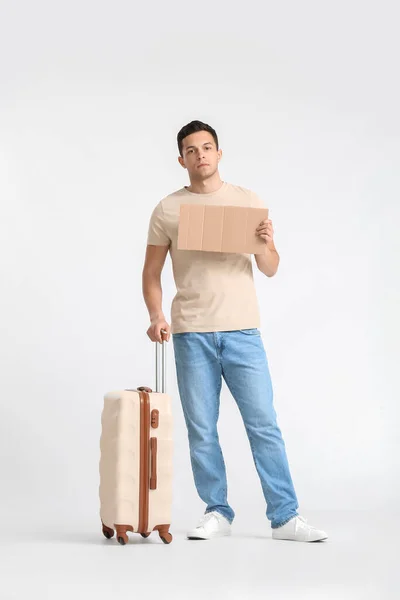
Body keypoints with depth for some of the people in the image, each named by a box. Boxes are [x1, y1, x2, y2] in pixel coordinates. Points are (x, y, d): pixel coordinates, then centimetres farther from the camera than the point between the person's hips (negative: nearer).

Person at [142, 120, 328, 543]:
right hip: (192, 333, 0)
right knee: (201, 429, 5)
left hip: (242, 330, 0)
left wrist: (267, 242, -12)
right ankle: (217, 513, 19)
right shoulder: (168, 209, 5)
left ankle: (284, 517, 6)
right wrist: (156, 316, -9)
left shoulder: (248, 201, 7)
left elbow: (270, 270, 9)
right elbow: (152, 273, 8)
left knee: (264, 424, -1)